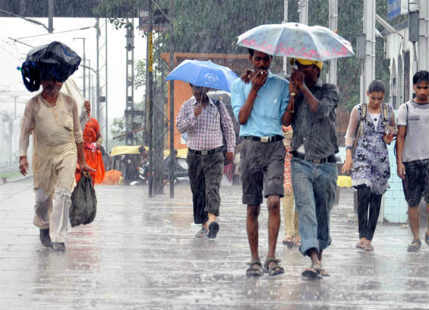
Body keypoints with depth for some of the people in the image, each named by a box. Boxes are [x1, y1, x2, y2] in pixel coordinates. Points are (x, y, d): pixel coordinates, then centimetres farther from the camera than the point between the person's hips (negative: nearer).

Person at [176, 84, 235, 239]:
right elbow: (180, 127, -5)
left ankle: (212, 220, -32)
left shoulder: (217, 105, 4)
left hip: (214, 156, -2)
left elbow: (228, 126, 10)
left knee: (212, 188, -17)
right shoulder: (187, 106, 5)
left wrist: (230, 148, 7)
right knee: (198, 192, 5)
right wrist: (193, 116, -20)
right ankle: (204, 225, 13)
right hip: (195, 155, 2)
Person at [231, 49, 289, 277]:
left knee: (274, 201, -16)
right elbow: (241, 118, -1)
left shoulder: (281, 85, 12)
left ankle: (271, 257, -15)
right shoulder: (240, 85, 12)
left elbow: (285, 120, 7)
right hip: (250, 145, 1)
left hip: (275, 146, -1)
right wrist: (254, 89, -3)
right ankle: (254, 260, 10)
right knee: (252, 207, 3)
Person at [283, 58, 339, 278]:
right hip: (301, 163, 0)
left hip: (326, 163, 0)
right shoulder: (295, 93, 12)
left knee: (323, 214, 7)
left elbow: (321, 110, -15)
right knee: (305, 209, -17)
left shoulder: (329, 91, 6)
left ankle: (319, 255, 22)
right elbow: (285, 121, -2)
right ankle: (314, 260, -28)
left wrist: (303, 87, -11)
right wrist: (293, 94, -10)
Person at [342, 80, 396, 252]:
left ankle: (368, 238, 8)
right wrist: (348, 157, -9)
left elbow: (393, 129, 23)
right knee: (364, 193, -20)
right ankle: (363, 236, -20)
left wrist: (390, 137, -2)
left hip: (381, 159, 3)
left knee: (376, 198, 2)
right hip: (362, 157, -3)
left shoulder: (388, 111, 9)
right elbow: (350, 134, 2)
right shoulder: (358, 110, 2)